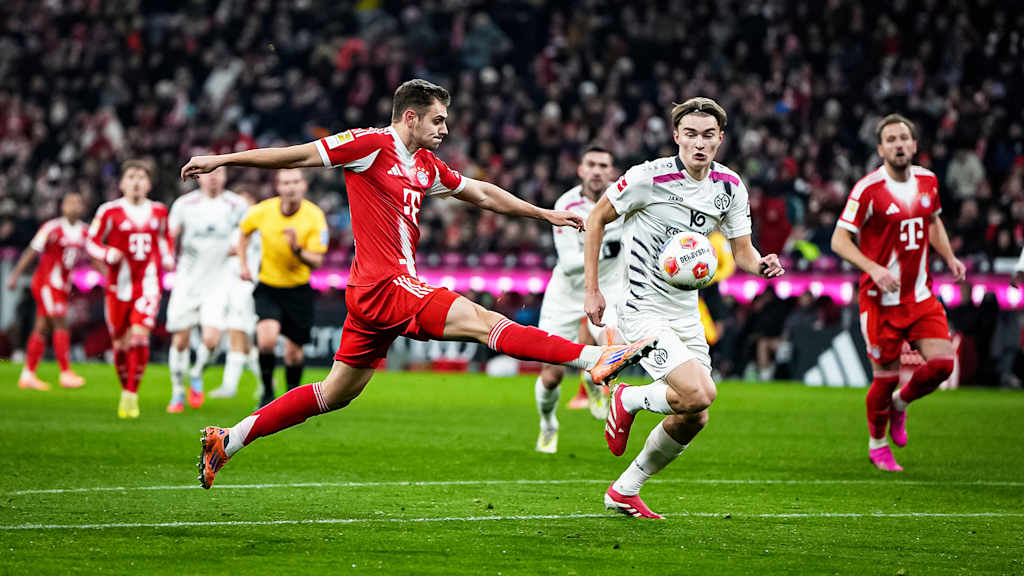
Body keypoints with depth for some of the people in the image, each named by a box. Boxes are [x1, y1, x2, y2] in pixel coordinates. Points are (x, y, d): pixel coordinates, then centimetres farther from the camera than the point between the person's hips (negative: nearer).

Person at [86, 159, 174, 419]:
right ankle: (125, 389, 25)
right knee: (120, 343, 4)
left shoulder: (159, 211, 8)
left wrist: (168, 258, 7)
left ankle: (132, 393, -13)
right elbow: (91, 242, 3)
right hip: (119, 283, -1)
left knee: (139, 336, -16)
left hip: (148, 283, 1)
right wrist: (107, 254, -16)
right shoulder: (110, 211, -2)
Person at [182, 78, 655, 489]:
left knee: (335, 394, 13)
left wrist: (545, 214, 32)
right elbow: (298, 156, -5)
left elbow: (480, 193, 30)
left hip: (373, 294, 10)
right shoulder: (371, 145, -7)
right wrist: (222, 160, -6)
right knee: (482, 321, -17)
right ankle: (595, 358, -25)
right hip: (382, 285, -10)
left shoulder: (426, 165, 18)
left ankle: (226, 441, 18)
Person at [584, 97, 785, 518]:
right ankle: (629, 400, 7)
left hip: (686, 313, 7)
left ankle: (624, 491, 25)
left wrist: (762, 265, -17)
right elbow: (597, 218, -5)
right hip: (644, 310, -7)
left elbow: (742, 252, 8)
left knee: (692, 419, 7)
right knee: (699, 394, -24)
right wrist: (592, 290, -7)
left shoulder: (730, 187, 1)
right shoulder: (650, 177, -16)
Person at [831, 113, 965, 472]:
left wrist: (949, 258, 9)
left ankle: (900, 403, 23)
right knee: (886, 376, 0)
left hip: (921, 297, 5)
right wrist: (874, 269, -25)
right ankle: (877, 445, 25)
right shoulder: (868, 189, -13)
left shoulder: (927, 181, 5)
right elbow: (839, 240, -12)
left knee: (942, 363, -8)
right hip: (882, 299, -5)